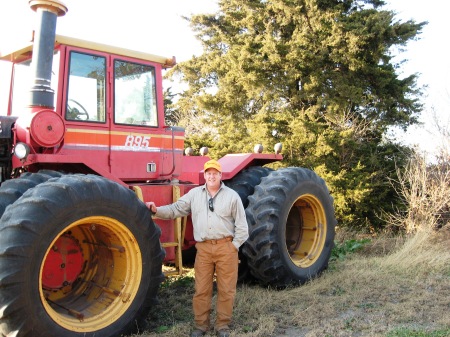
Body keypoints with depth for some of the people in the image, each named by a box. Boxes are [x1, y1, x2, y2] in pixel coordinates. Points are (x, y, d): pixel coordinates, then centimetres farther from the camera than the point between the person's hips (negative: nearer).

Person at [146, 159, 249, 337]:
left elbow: (241, 225, 3)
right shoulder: (194, 194, 7)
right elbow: (175, 209, 7)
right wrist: (156, 210, -8)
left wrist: (234, 246, -2)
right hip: (203, 248, 2)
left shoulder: (232, 196, 1)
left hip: (226, 247, -1)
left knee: (226, 289, 5)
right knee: (201, 289, 6)